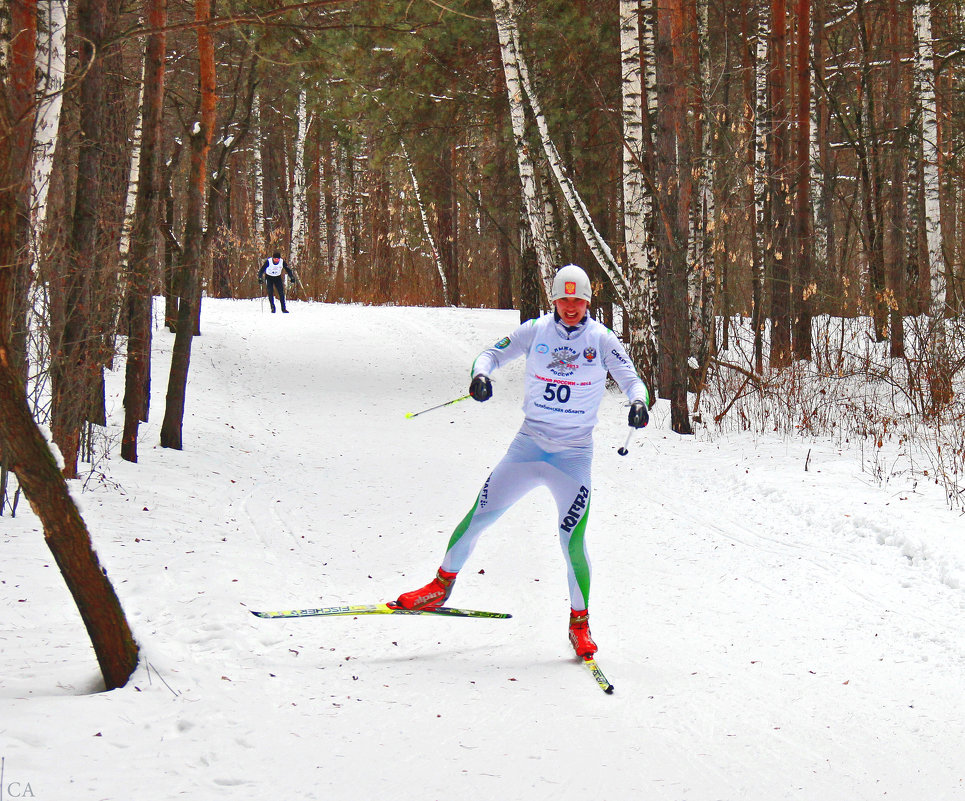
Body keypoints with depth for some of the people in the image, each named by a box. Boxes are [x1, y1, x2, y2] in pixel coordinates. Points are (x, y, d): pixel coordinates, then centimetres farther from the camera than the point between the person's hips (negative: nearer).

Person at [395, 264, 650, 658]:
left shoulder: (601, 339, -2)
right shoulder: (535, 331, 1)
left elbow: (630, 378, -3)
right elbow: (492, 354, 5)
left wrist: (638, 402, -26)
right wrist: (481, 374, -19)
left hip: (573, 454, -1)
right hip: (528, 445, 2)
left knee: (573, 541, -10)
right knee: (478, 517, -3)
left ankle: (579, 623, 7)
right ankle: (441, 587, 18)